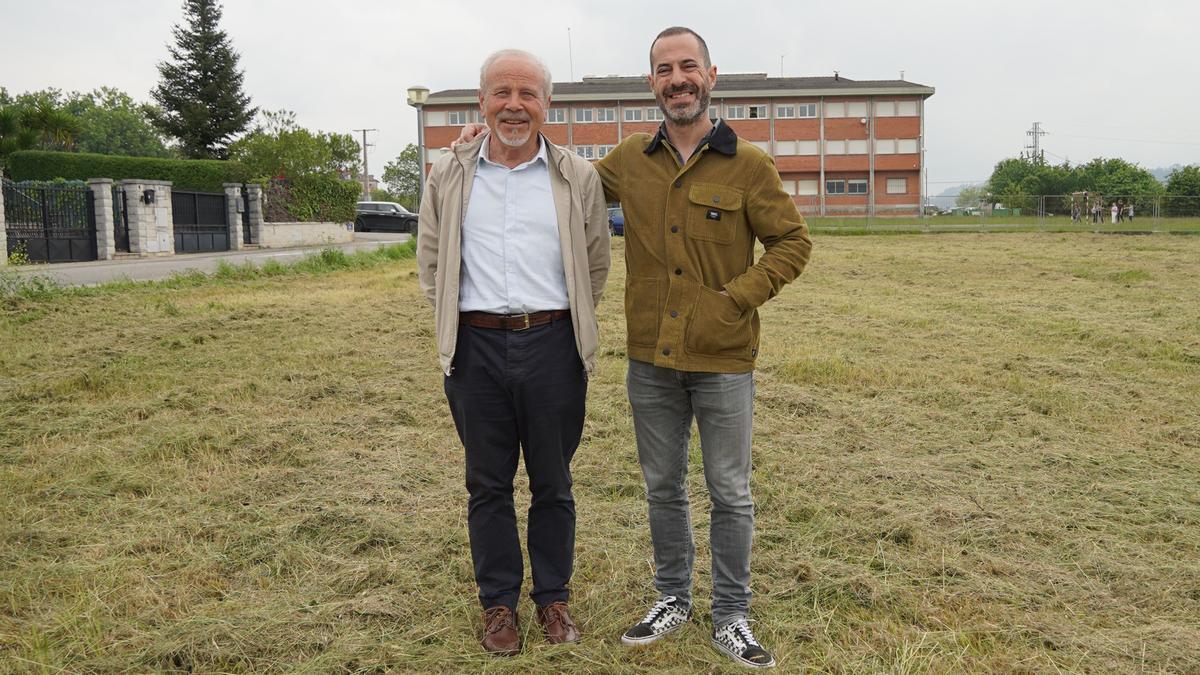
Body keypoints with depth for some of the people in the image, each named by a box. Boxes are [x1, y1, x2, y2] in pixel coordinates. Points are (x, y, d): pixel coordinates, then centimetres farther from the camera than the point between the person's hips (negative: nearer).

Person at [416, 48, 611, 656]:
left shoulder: (578, 178, 2)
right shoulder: (448, 176, 5)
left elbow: (595, 265, 10)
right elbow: (431, 263, 12)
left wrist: (562, 323, 8)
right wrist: (459, 322, 6)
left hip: (553, 345, -1)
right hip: (476, 347, 1)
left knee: (552, 483, 11)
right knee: (488, 484, 10)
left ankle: (553, 597, 29)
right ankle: (498, 603, 26)